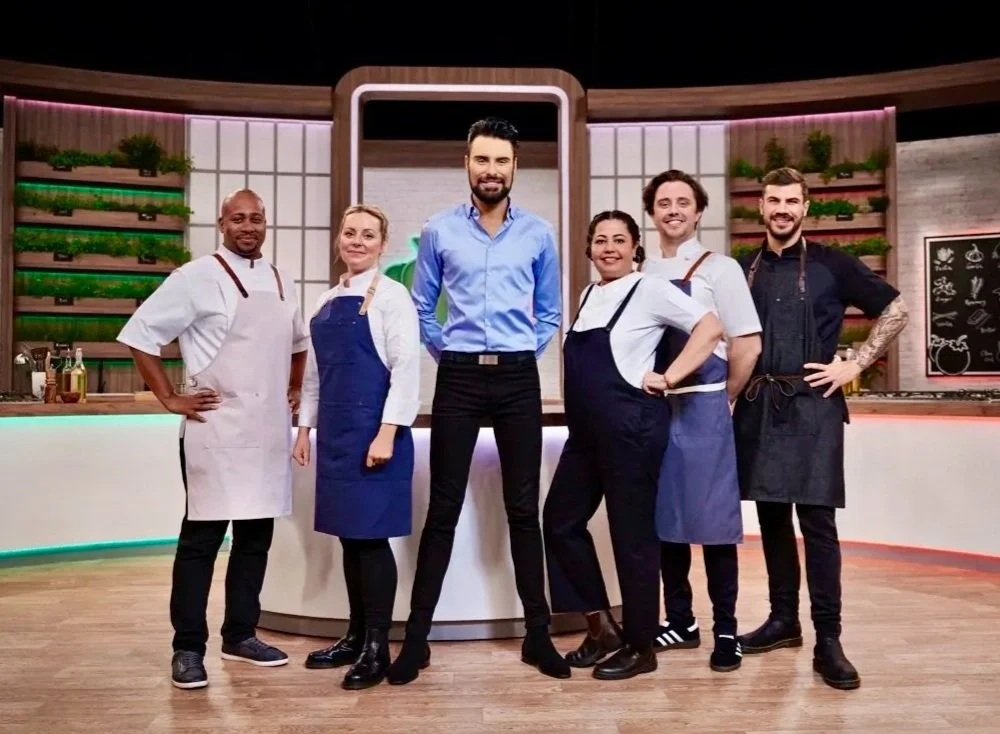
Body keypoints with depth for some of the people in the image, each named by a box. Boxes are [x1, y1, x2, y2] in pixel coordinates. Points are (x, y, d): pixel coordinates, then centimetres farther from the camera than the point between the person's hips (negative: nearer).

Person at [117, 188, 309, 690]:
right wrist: (170, 398, -9)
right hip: (216, 430, -6)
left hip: (269, 431, 6)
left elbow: (298, 342, 28)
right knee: (202, 538, 0)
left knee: (256, 536, 12)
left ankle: (240, 634, 25)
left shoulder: (282, 284, 13)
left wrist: (295, 390, 17)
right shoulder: (196, 278, -6)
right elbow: (139, 334, -7)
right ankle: (188, 648, 11)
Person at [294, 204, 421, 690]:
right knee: (347, 534, 12)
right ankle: (355, 636, 25)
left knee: (372, 535, -2)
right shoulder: (327, 300, 15)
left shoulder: (391, 295, -6)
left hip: (374, 429, -7)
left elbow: (406, 367, -12)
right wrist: (305, 427, 14)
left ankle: (377, 648, 10)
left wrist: (387, 432, -18)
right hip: (335, 431, 7)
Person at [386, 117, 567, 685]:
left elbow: (550, 312, 14)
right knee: (444, 508, 2)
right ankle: (417, 636, 12)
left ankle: (538, 634, 17)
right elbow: (422, 307, 12)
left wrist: (523, 355, 5)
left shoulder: (539, 233, 6)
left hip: (518, 379, 1)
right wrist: (446, 353, 5)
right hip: (458, 378, 0)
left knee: (524, 508, 6)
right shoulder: (438, 231, 4)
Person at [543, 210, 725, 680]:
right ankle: (602, 625, 25)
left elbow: (710, 328, -13)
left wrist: (668, 377, -14)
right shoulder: (588, 296, 14)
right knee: (561, 521, 10)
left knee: (632, 533, 1)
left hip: (631, 427, -8)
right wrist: (579, 418, 14)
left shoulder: (650, 290, -6)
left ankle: (639, 646, 17)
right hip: (585, 430, 8)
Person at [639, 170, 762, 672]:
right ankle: (680, 621, 24)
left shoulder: (718, 269, -3)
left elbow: (748, 345, -6)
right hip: (654, 409, 5)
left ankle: (725, 629, 14)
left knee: (713, 520, 1)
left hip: (702, 409, -5)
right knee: (663, 517, 11)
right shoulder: (642, 275, 10)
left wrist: (719, 399, 1)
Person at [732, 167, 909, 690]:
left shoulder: (831, 265, 1)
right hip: (757, 406, 4)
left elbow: (896, 310, 4)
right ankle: (783, 619, 23)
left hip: (812, 405, -4)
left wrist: (855, 364, -4)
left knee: (817, 520, -5)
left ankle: (828, 640, 2)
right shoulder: (743, 269, 10)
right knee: (771, 516, 10)